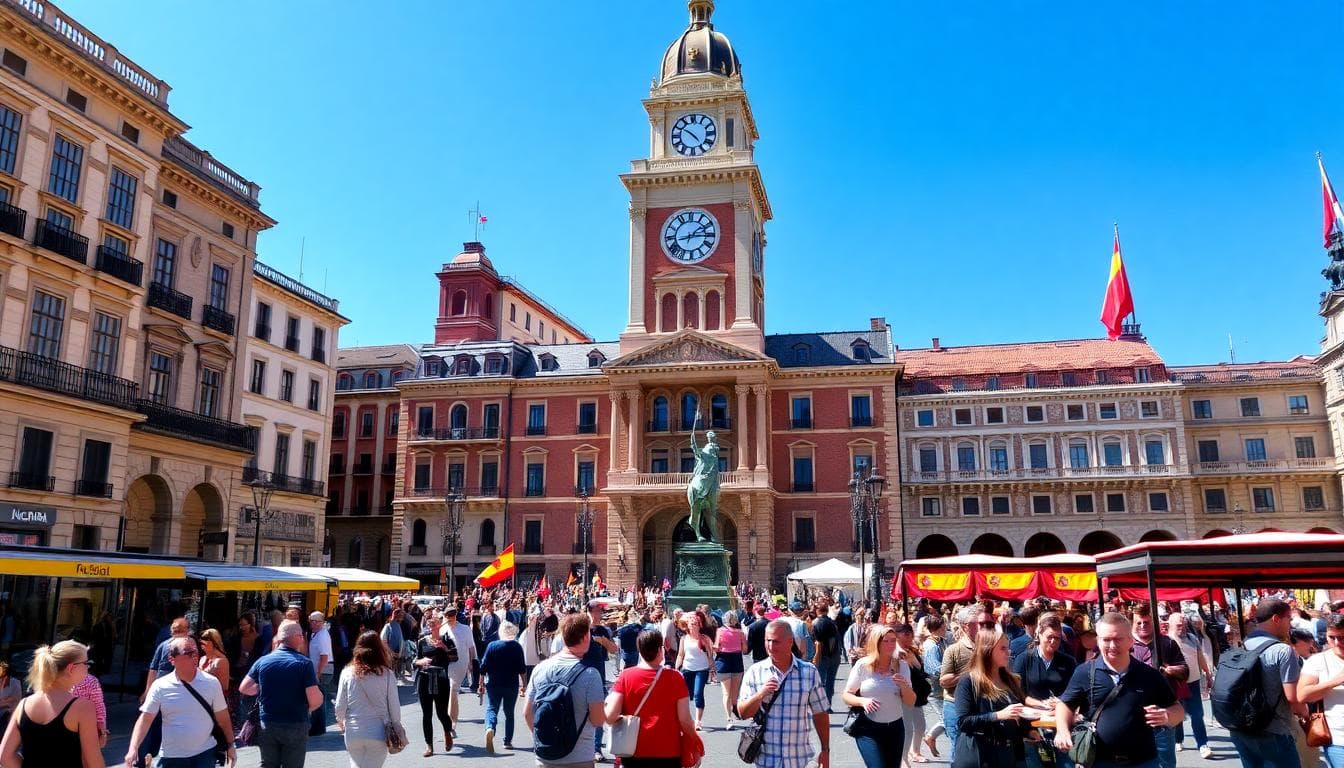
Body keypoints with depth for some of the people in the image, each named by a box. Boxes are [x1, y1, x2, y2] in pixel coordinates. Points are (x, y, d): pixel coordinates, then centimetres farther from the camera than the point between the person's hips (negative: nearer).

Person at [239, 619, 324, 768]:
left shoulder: (263, 661, -3)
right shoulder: (304, 663, -14)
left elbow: (243, 688, 5)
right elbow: (315, 700, -19)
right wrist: (307, 710, 2)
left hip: (267, 726, 4)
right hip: (295, 726, -4)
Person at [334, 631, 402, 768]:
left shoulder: (347, 673, -6)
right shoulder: (387, 674, -10)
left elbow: (340, 705, 0)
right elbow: (394, 705, -5)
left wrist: (340, 720, 21)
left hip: (353, 733, 2)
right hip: (378, 734, -2)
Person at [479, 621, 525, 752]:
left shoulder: (492, 645, -5)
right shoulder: (517, 647, -3)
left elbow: (484, 667, -3)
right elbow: (521, 668, -1)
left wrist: (481, 683, 6)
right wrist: (523, 684, 10)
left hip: (493, 684, -1)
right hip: (512, 685, 1)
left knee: (491, 708, 1)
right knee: (509, 712, 13)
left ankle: (490, 728, -28)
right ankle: (507, 741, 14)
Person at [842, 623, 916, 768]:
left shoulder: (902, 666, 0)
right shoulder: (862, 665, -9)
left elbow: (911, 702, 4)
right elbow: (845, 695, -2)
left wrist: (904, 686, -15)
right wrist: (862, 701, -21)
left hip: (895, 728, 4)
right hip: (868, 729, -4)